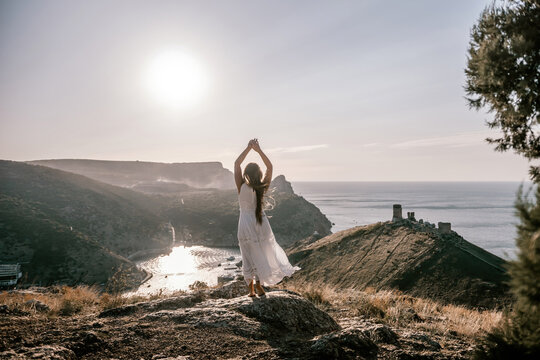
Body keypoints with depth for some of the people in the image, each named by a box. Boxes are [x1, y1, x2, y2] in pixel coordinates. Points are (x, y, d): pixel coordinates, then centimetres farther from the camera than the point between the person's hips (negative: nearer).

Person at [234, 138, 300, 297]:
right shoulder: (262, 187, -6)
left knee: (248, 257, 6)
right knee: (262, 253, 14)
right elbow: (269, 166, 4)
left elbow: (237, 163, -4)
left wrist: (248, 148, -4)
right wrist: (259, 150, -1)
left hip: (245, 223, -1)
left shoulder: (242, 187, -11)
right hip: (260, 223, 2)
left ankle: (251, 289, 13)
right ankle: (259, 286, 13)